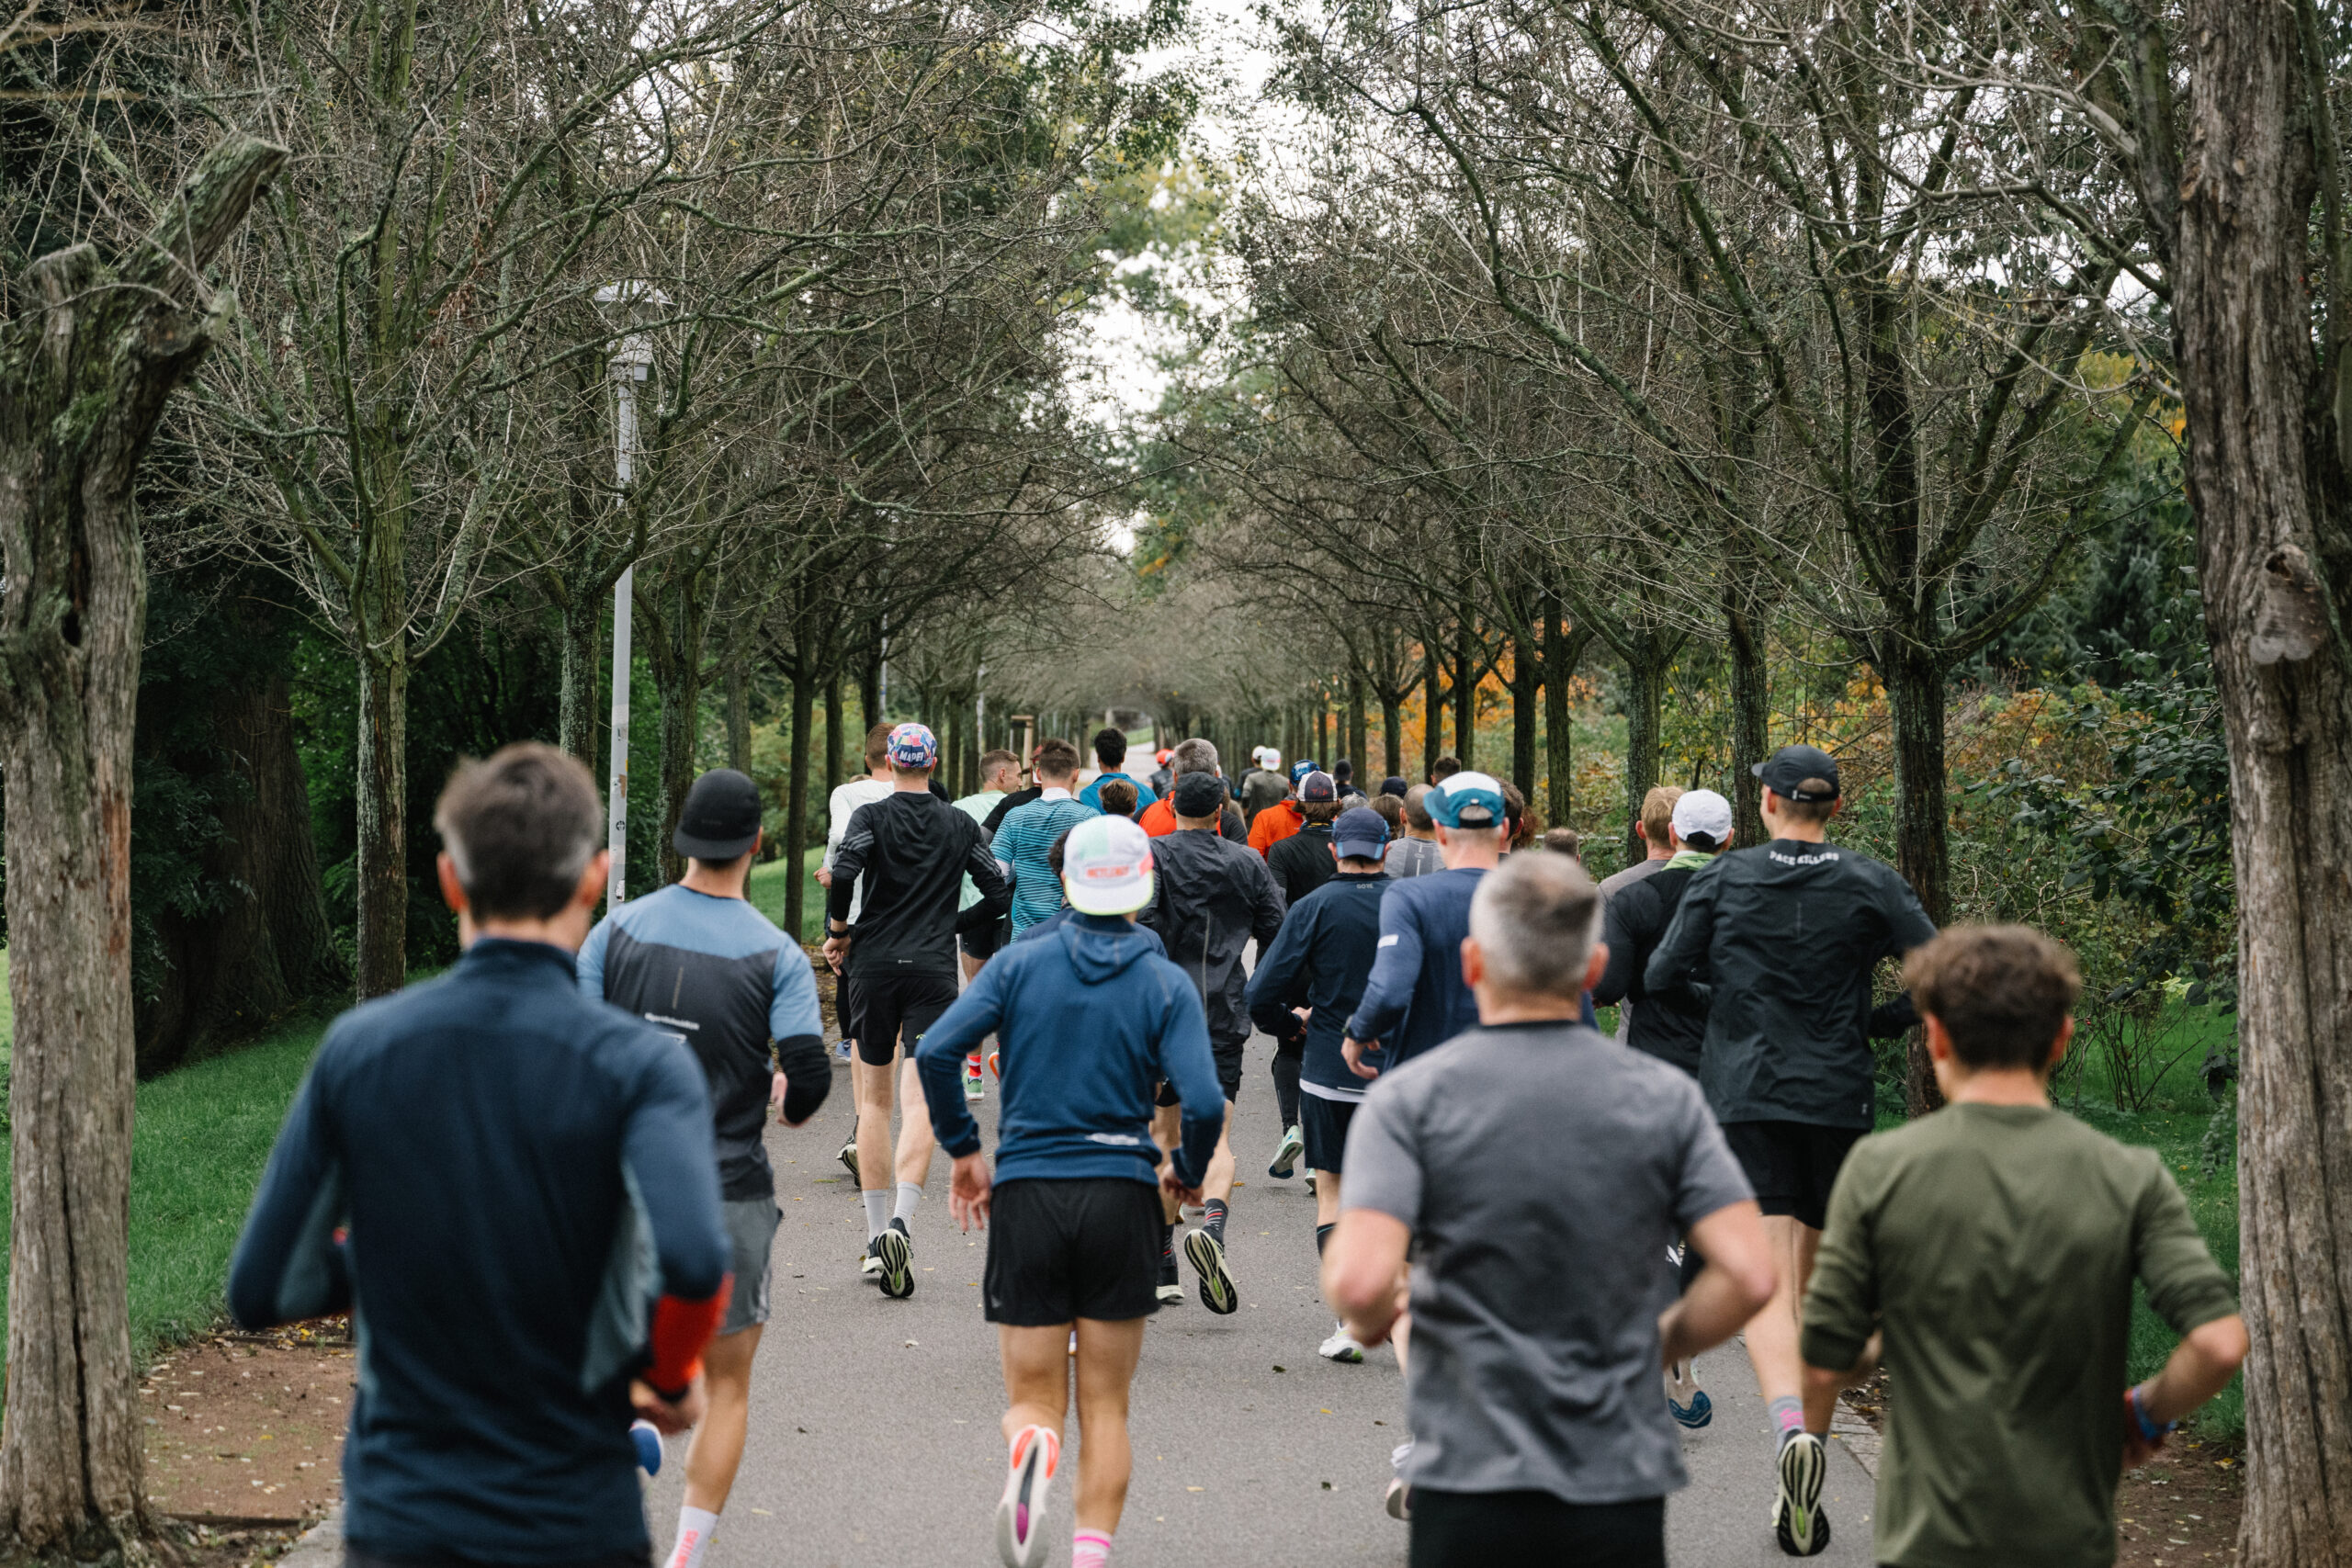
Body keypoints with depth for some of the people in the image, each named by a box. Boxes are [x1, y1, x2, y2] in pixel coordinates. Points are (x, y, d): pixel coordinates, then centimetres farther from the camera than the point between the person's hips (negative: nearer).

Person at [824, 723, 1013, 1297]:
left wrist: (838, 933, -2)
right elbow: (999, 894, 5)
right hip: (933, 970, 0)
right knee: (920, 1104, -6)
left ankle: (876, 1236, 13)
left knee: (874, 1100, 12)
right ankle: (900, 1224, -26)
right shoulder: (960, 825, 7)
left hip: (873, 966, 0)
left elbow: (844, 874, -17)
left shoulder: (871, 817, 0)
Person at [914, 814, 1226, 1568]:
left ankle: (1030, 1443, -25)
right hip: (1120, 1196, 0)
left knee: (1033, 1398, 9)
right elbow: (1203, 1104, -13)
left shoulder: (1019, 963, 1)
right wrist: (1187, 1171, 7)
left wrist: (963, 1149, 4)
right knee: (1105, 1407, 12)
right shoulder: (1166, 984, -2)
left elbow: (936, 1050, -8)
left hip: (1025, 1194, 0)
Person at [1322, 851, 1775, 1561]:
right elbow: (1750, 1274, -7)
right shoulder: (1665, 1097, 0)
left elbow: (1359, 1281, -19)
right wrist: (1658, 1344, 10)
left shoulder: (1409, 1098, -7)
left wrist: (1369, 1323, 3)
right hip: (1621, 1482, 2)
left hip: (1470, 1480, -1)